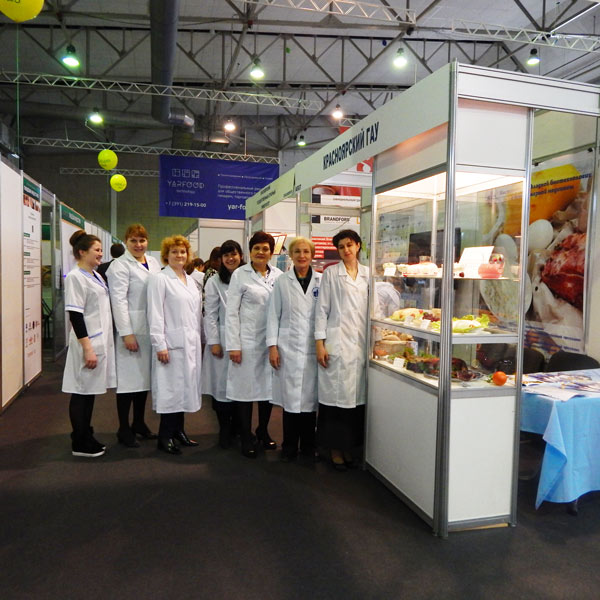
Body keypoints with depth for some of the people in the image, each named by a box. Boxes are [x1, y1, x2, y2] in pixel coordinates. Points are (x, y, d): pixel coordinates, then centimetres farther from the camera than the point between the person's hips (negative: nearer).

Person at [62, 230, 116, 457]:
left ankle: (86, 437, 25)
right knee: (81, 393, 2)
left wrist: (102, 343, 17)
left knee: (90, 391, 15)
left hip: (101, 341, 8)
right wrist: (87, 348, -20)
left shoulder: (96, 276, 12)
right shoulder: (75, 277, -13)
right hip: (88, 343, -8)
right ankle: (80, 443, 13)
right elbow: (75, 315, -17)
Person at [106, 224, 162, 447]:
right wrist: (126, 333, -17)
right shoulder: (120, 266, -7)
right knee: (129, 377, 0)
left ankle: (139, 423, 30)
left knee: (145, 376, 15)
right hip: (132, 330, -6)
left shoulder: (153, 263, 12)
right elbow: (119, 301, -13)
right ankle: (124, 429, 13)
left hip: (151, 329, 7)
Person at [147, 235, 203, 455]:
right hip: (172, 344, -7)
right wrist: (160, 345, -15)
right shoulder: (159, 279, -5)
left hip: (191, 343, 7)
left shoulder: (190, 280, 15)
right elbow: (155, 314, -10)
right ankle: (165, 437, 8)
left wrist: (199, 340, 13)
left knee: (186, 387, 11)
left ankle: (178, 431, 23)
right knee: (171, 389, -3)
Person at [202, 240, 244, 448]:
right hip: (222, 340, -1)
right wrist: (214, 342, -8)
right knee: (222, 386, 0)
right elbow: (210, 314, -1)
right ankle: (225, 429, 16)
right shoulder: (214, 282, 3)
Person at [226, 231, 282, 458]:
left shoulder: (278, 275, 6)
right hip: (248, 340, -3)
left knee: (269, 386, 11)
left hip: (271, 341, 3)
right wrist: (233, 345, -9)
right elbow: (231, 312, -4)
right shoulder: (240, 275, -2)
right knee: (246, 388, 4)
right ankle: (246, 438, 20)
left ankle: (263, 431, 32)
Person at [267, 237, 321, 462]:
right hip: (289, 348, -1)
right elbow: (273, 315, 3)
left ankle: (308, 445, 23)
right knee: (290, 397, 3)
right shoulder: (282, 281, 4)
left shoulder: (321, 281, 4)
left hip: (313, 348, 1)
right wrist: (272, 346, -3)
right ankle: (289, 447, 18)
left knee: (310, 396, 7)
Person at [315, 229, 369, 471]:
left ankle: (349, 446, 22)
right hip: (337, 342, -3)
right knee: (336, 395, 0)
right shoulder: (331, 274, 2)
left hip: (360, 343, 3)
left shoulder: (368, 274, 11)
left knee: (356, 396, 7)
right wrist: (320, 344, -6)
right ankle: (335, 448, 14)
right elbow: (322, 309, 0)